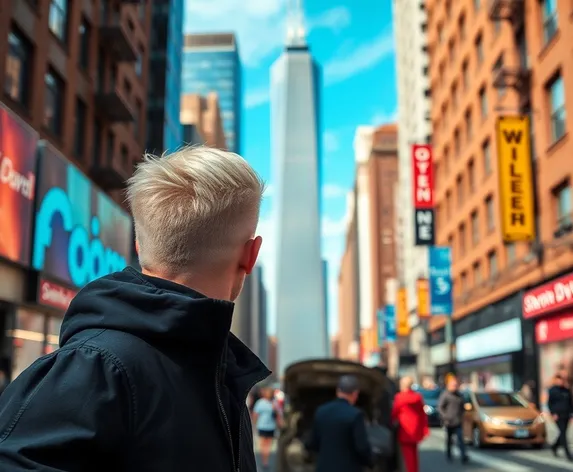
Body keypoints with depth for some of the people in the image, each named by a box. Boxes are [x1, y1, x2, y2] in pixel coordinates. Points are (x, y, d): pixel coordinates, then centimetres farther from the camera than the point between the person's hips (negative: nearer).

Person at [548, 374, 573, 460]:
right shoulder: (552, 390, -2)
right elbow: (549, 403, -3)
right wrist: (553, 413, -10)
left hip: (566, 415, 6)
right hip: (558, 415, -6)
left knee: (563, 433, 11)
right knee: (563, 433, -10)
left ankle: (554, 446, 34)